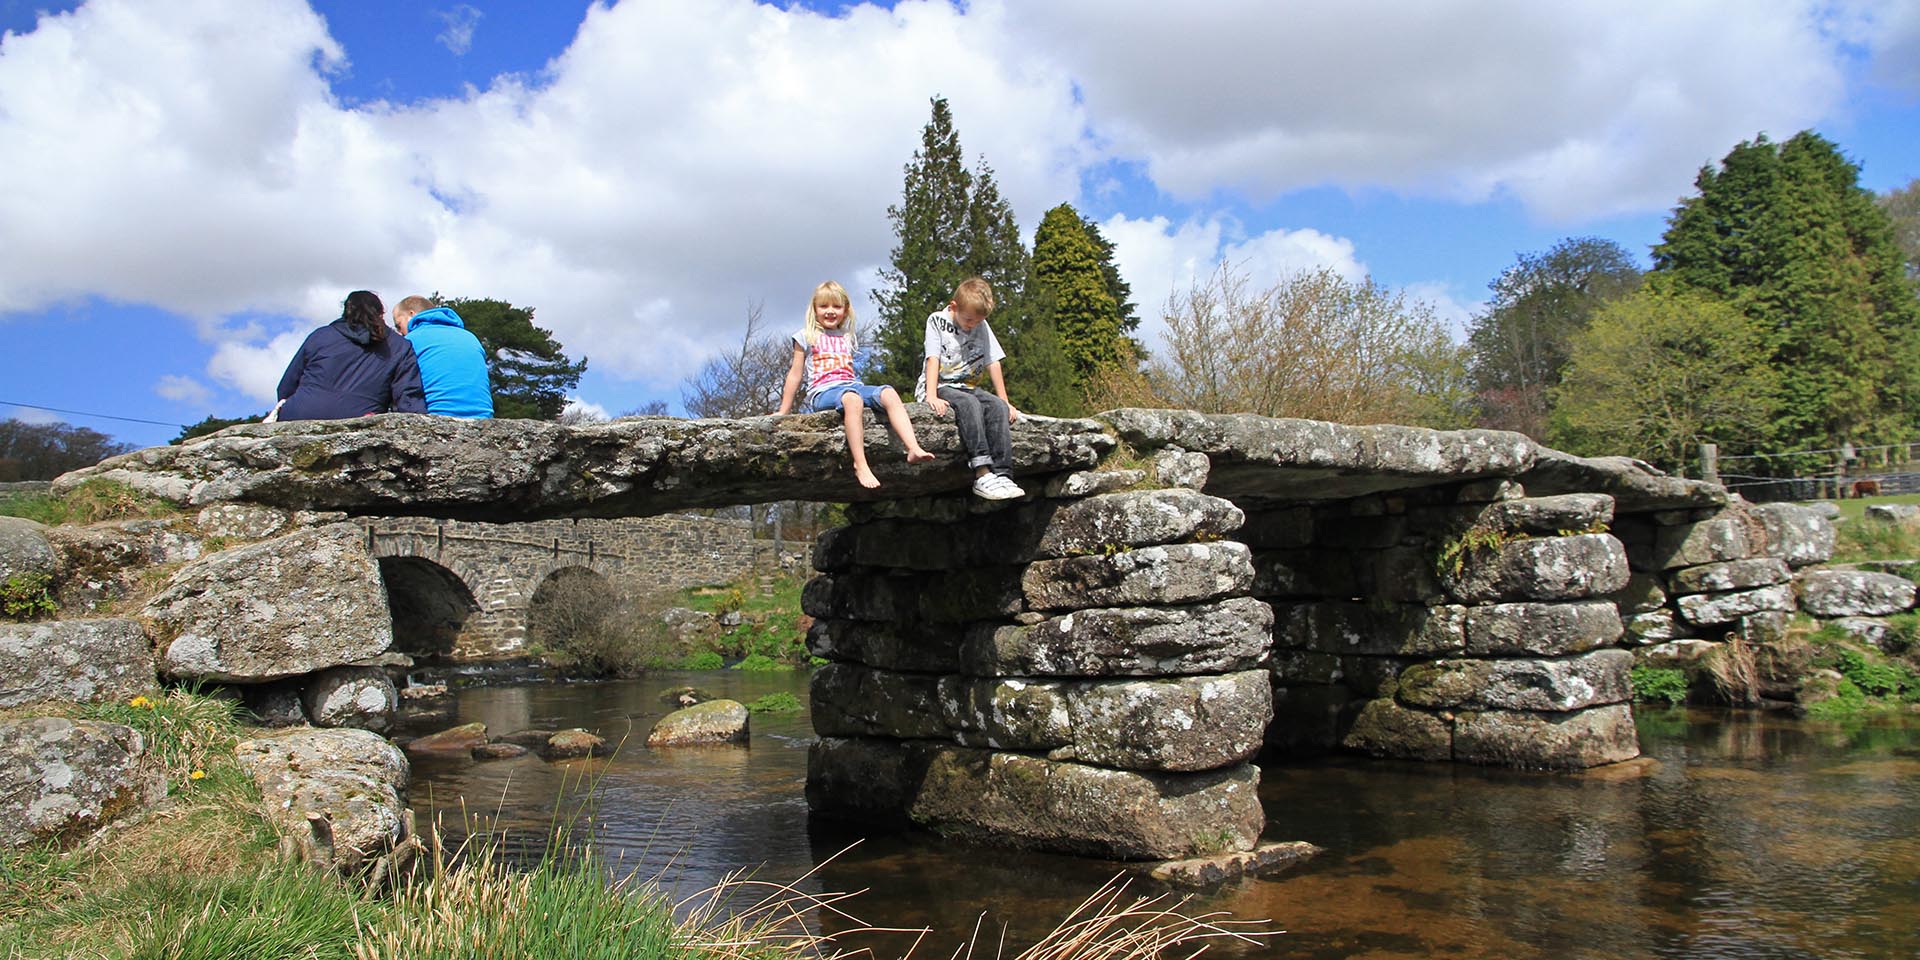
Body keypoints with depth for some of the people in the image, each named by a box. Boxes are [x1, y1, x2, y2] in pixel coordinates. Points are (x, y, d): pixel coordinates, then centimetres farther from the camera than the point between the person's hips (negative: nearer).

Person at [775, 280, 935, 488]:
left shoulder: (848, 337, 24)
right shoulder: (806, 337, 12)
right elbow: (795, 375, 11)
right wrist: (783, 412, 10)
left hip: (853, 386, 5)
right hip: (822, 392, -5)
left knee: (889, 393, -25)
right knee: (852, 399, -39)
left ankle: (914, 449, -39)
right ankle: (860, 466, -46)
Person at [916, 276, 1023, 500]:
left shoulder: (982, 326, 8)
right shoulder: (937, 320, -4)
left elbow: (993, 364, 6)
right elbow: (933, 360, -14)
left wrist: (1005, 402, 1)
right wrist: (932, 397, -25)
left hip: (968, 387, 5)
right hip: (939, 387, -5)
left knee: (998, 406, -24)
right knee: (970, 403, -34)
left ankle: (1001, 475, -32)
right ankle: (982, 475, -43)